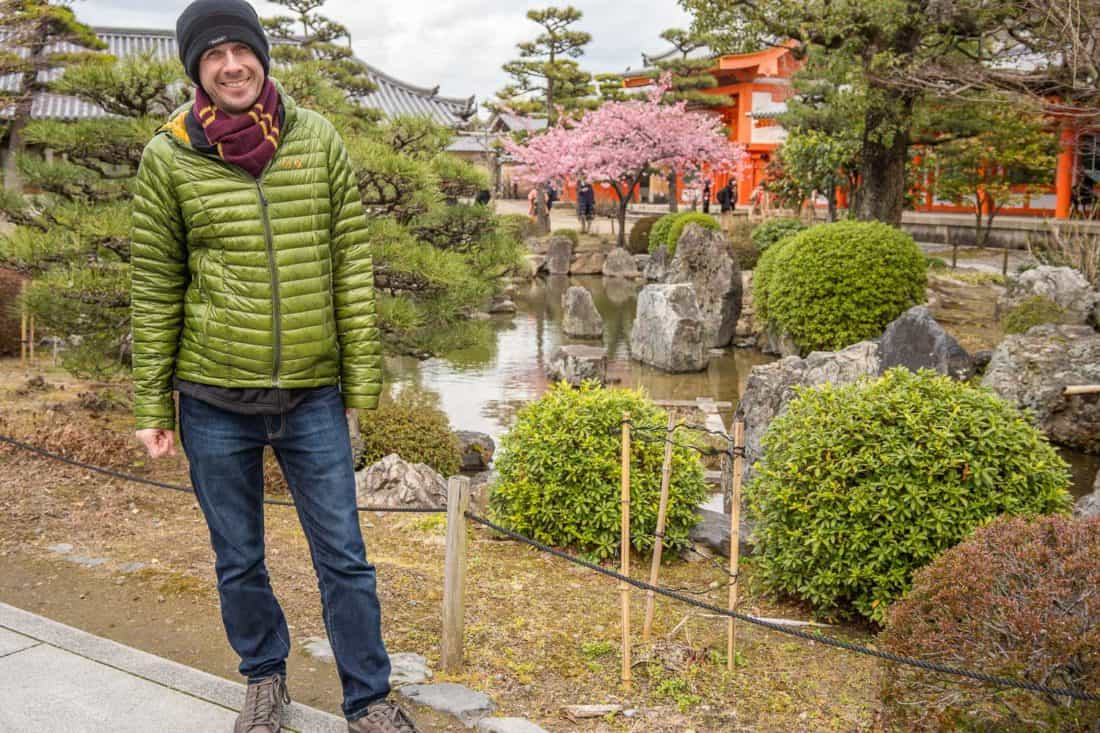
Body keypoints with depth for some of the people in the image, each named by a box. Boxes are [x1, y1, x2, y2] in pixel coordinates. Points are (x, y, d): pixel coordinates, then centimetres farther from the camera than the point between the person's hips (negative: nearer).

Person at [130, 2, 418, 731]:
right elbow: (156, 290, 0)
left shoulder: (319, 140, -1)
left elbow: (352, 267, 0)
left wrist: (363, 378, -1)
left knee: (344, 556, 6)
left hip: (314, 396, 0)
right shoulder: (168, 158, -4)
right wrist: (153, 404, 0)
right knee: (238, 561, 14)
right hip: (214, 399, 0)